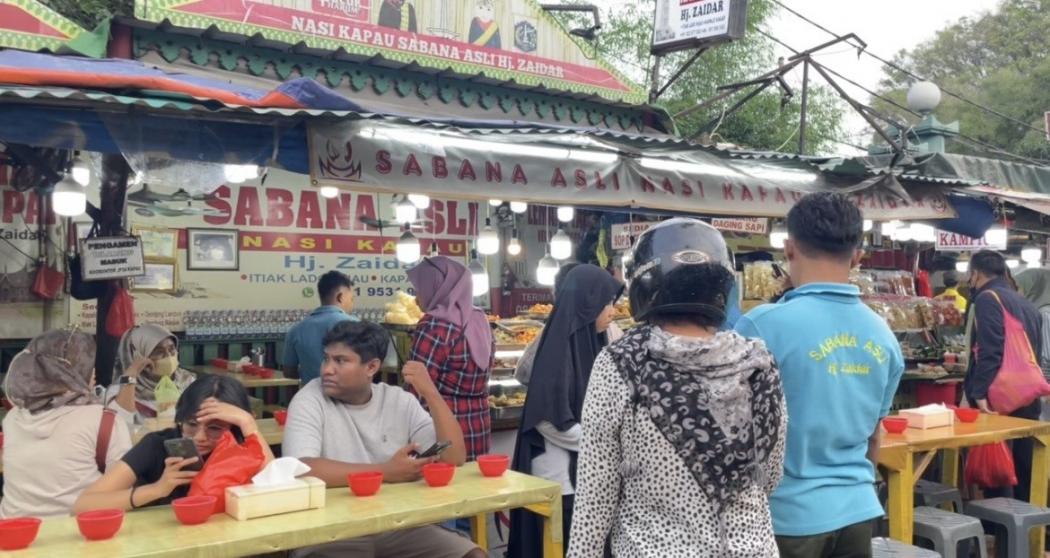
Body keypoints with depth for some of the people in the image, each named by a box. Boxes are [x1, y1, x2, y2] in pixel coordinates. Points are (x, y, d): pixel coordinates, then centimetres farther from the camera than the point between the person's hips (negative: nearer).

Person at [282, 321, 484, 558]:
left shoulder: (400, 401, 5)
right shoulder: (310, 400, -5)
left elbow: (455, 458, -2)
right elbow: (301, 469, -22)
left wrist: (431, 394, -12)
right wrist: (386, 472, -19)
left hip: (399, 526, 3)